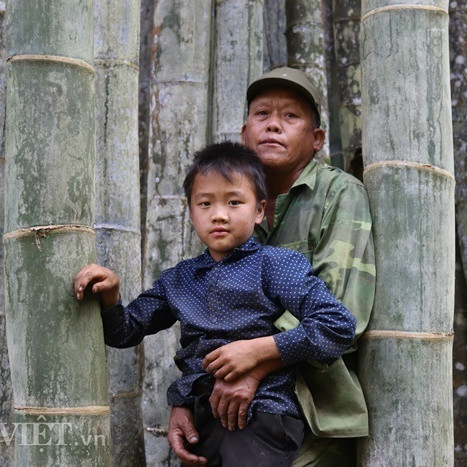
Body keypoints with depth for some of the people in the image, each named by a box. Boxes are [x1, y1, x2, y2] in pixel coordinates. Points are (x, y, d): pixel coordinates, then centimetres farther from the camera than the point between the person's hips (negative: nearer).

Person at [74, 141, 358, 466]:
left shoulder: (275, 264, -2)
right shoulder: (179, 280, 15)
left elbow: (339, 326, -11)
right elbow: (126, 332, 18)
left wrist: (257, 350, -15)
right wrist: (109, 295, -3)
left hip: (260, 418, -5)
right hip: (199, 421, 6)